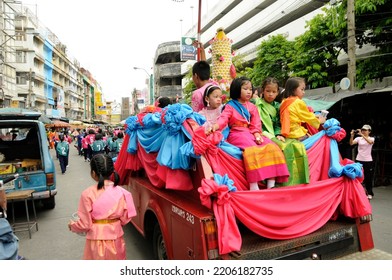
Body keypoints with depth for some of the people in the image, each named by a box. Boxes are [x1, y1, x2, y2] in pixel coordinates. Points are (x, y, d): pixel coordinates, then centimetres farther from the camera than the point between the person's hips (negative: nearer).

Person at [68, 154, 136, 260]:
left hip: (97, 240, -2)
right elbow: (124, 219, -2)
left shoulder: (88, 194, -18)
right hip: (115, 238, 2)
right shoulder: (121, 192, -11)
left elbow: (85, 224, -12)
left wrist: (72, 225, 10)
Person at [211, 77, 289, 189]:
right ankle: (253, 185, -38)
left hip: (251, 134, 6)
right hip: (237, 134, -5)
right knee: (251, 148, -35)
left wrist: (257, 134, -11)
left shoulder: (252, 107, 19)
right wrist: (217, 125, -35)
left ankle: (271, 183, -20)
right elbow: (224, 118, -12)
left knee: (271, 146, -17)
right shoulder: (230, 106, 6)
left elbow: (256, 124, 10)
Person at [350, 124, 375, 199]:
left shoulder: (371, 138, 0)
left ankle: (369, 193, 18)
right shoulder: (358, 138, 3)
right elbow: (351, 143, -13)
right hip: (359, 160, 1)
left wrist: (362, 134, -32)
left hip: (368, 161, -1)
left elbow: (370, 142, -24)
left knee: (368, 177, 5)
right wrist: (352, 135, -27)